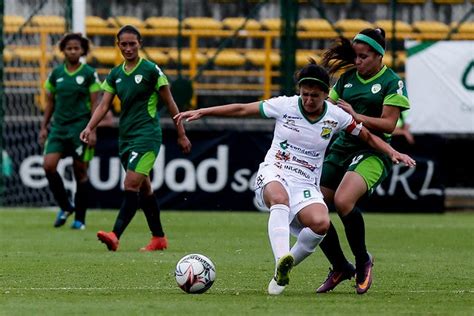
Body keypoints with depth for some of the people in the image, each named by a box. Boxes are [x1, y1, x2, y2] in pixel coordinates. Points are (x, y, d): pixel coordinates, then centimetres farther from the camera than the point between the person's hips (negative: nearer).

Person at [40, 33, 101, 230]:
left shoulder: (89, 74, -2)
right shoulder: (56, 74, 9)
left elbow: (95, 104, -4)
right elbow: (50, 103, 15)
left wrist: (93, 131, -11)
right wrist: (44, 127, 10)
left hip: (80, 126, -4)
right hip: (59, 126, 4)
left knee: (80, 172, 0)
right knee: (48, 165, -13)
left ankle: (80, 219, 9)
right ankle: (65, 207, 6)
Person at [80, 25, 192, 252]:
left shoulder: (151, 70, -7)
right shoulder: (115, 74, 10)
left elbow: (169, 103, -2)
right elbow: (104, 105, 4)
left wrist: (181, 134, 1)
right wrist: (90, 127, -13)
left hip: (147, 135, -7)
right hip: (126, 137, 7)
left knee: (131, 185, -17)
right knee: (143, 189, 13)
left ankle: (115, 236, -27)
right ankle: (159, 238, 22)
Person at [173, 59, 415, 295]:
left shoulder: (334, 116, 3)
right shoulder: (284, 106, -2)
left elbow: (367, 136, 16)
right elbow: (242, 109, 6)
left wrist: (392, 152, 0)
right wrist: (201, 112, 5)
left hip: (305, 185, 2)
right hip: (273, 176, -2)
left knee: (320, 223, -31)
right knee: (280, 198, -41)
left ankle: (285, 268, -7)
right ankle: (281, 263, -57)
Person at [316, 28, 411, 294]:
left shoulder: (392, 82, -4)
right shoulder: (348, 77, 13)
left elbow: (388, 124, -11)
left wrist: (355, 116, -19)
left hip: (373, 152, -7)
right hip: (342, 147, 7)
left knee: (343, 201, -31)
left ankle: (363, 261, -8)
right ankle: (340, 268, 17)